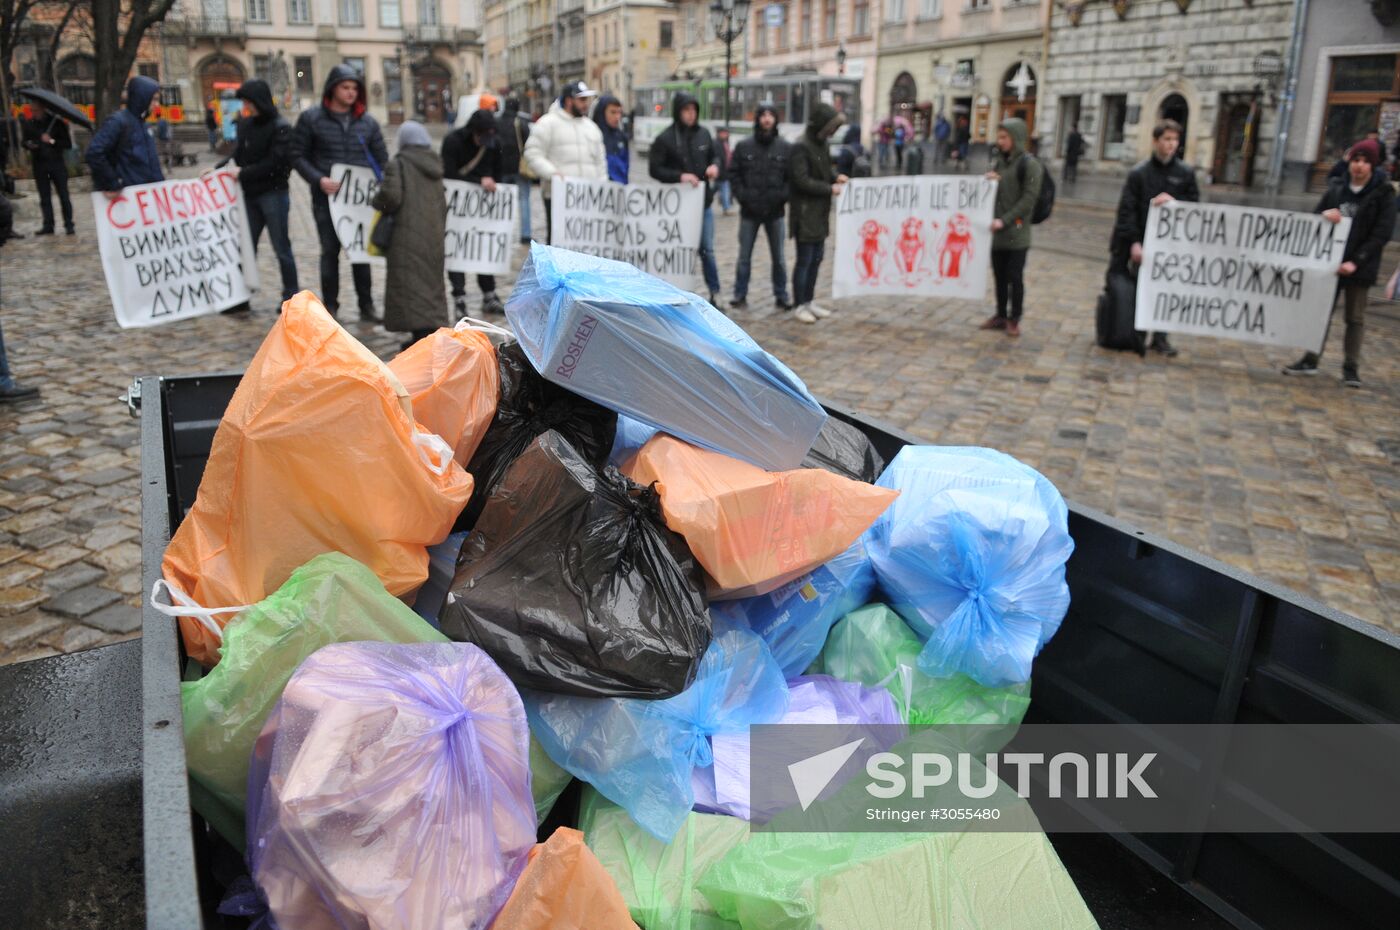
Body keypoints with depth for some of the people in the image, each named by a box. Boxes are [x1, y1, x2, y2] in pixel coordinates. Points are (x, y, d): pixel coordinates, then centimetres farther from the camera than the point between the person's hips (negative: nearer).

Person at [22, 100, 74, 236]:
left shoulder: (57, 122, -4)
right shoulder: (29, 124, 7)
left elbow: (68, 144, -7)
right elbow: (25, 141, 18)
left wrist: (52, 141, -20)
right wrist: (28, 144, -5)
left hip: (57, 163, -4)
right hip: (39, 165, 4)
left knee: (63, 196, -4)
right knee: (44, 198, 6)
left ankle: (69, 225, 1)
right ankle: (48, 226, 10)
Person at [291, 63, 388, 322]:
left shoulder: (367, 122, 7)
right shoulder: (311, 118, 0)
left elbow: (382, 159, 11)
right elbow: (297, 156, 0)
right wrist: (319, 179, -16)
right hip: (326, 198, -2)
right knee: (330, 252, 3)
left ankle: (366, 306, 15)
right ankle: (330, 307, 12)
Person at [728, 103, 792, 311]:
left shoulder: (785, 148, 1)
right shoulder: (743, 146, 0)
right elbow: (733, 173, 3)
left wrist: (783, 196, -10)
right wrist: (742, 196, -7)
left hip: (775, 212, 0)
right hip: (749, 211, 0)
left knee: (778, 257, 7)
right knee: (744, 256, 5)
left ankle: (781, 296, 16)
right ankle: (740, 295, 14)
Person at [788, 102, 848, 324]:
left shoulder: (822, 144, 11)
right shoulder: (801, 147, -16)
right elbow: (802, 180, -21)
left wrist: (835, 176, 3)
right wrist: (830, 189, -16)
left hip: (820, 213, 9)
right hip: (805, 213, -9)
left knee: (816, 259, 14)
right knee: (804, 260, -2)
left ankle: (809, 301, 26)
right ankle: (800, 306, 8)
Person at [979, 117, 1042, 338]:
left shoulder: (1030, 164, -7)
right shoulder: (998, 160, 13)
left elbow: (1028, 199, -12)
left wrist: (1005, 221, -18)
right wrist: (989, 181, -1)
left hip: (1016, 232, -6)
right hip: (997, 230, 6)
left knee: (1015, 277, -1)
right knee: (999, 275, 11)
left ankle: (1014, 319, 9)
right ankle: (1001, 315, 22)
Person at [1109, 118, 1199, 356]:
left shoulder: (1186, 173, 6)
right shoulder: (1139, 172, -1)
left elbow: (1195, 204, 7)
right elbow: (1126, 209, -6)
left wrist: (1173, 201, -13)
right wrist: (1133, 242, -13)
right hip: (1143, 241, -1)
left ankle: (1160, 337, 11)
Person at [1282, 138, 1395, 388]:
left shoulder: (1384, 194, -4)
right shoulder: (1336, 190, 7)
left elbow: (1382, 234, -10)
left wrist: (1356, 261, -20)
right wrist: (1324, 215, -13)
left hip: (1360, 267, -3)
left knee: (1355, 318, 5)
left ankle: (1351, 367, 11)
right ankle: (1310, 360, 18)